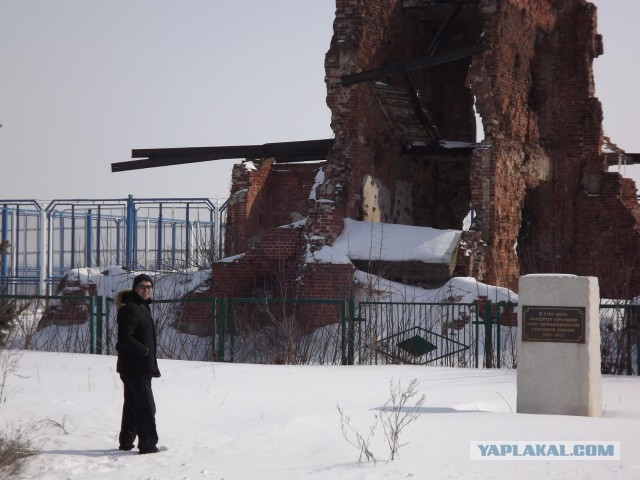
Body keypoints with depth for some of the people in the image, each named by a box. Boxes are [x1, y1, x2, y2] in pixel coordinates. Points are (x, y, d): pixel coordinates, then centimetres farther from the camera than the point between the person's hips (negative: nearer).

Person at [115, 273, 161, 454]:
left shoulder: (143, 307, 16)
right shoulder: (130, 309, -16)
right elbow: (125, 338, -23)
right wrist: (144, 351, -19)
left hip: (141, 366, 10)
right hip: (134, 366, -10)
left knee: (132, 405, 16)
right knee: (146, 405, -9)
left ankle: (126, 442, 24)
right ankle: (148, 444, -6)